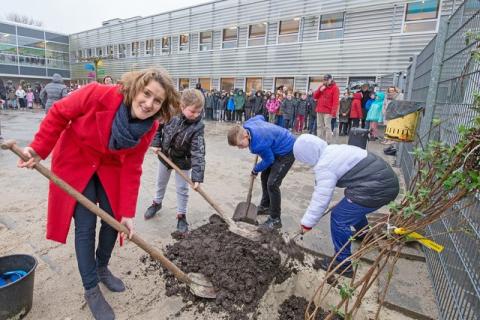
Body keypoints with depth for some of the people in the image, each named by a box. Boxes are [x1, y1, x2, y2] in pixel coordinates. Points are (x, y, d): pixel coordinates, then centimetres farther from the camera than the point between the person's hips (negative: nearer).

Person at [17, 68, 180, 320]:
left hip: (109, 167, 4)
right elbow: (58, 114, -15)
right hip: (75, 163, -3)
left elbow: (131, 170, -16)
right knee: (86, 226, -3)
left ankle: (102, 268, 37)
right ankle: (91, 289, 16)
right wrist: (39, 150, -17)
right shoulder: (98, 95, -32)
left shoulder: (149, 129, -21)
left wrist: (127, 212, -17)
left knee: (114, 219, 7)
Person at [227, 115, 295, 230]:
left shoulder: (259, 144, -36)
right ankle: (265, 206, 35)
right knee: (265, 177, 16)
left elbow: (269, 160, -19)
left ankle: (275, 220, -2)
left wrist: (255, 170, -2)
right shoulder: (247, 124, -12)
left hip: (287, 151, -10)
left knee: (272, 184, -14)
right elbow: (260, 117, 10)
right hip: (277, 149, 10)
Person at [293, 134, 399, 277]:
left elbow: (321, 198, -18)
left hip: (376, 189, -10)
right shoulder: (331, 150, 8)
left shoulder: (324, 166, -20)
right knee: (354, 208, 32)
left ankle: (343, 264, 9)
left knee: (339, 218, -4)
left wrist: (307, 223, -9)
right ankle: (364, 235, 59)